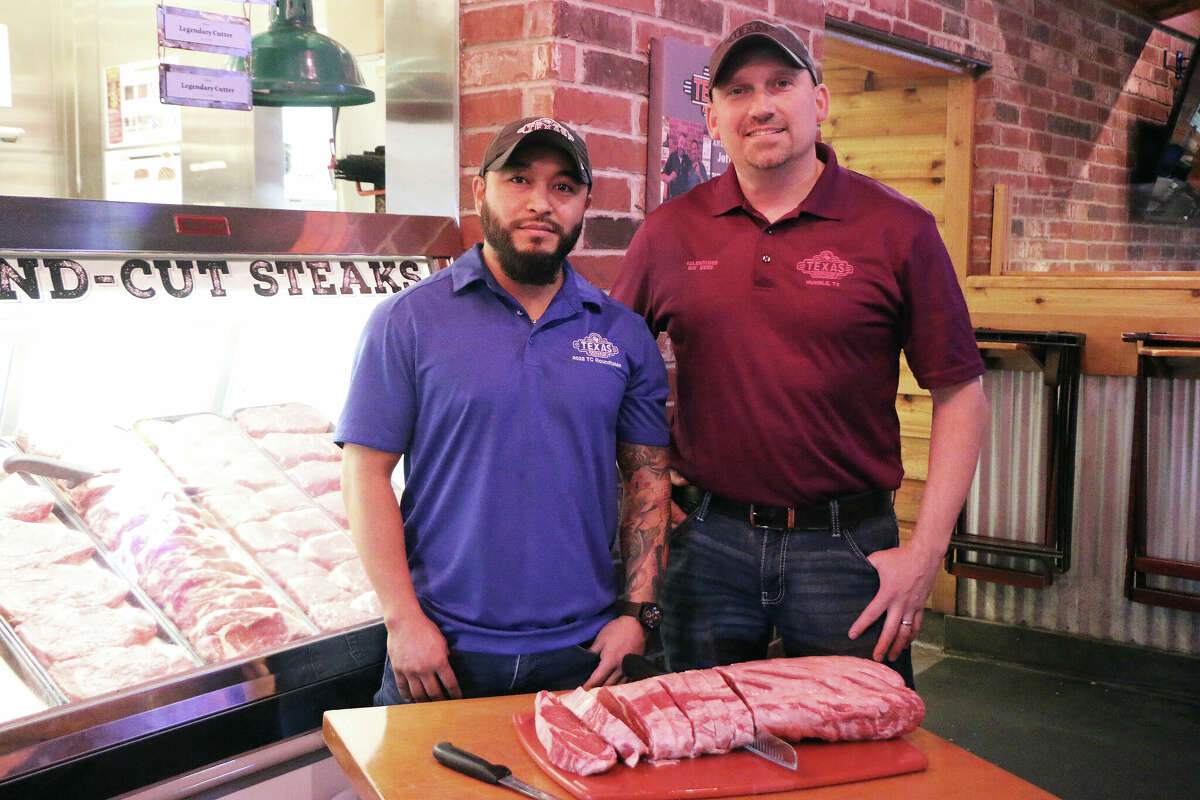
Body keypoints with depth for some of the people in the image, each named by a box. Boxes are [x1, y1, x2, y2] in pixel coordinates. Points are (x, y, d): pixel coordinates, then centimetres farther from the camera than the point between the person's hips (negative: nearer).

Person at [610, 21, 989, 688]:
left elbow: (961, 394, -3)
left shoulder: (898, 230, -3)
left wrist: (925, 551, -8)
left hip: (847, 547, -1)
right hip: (707, 543, 2)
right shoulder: (669, 233, 3)